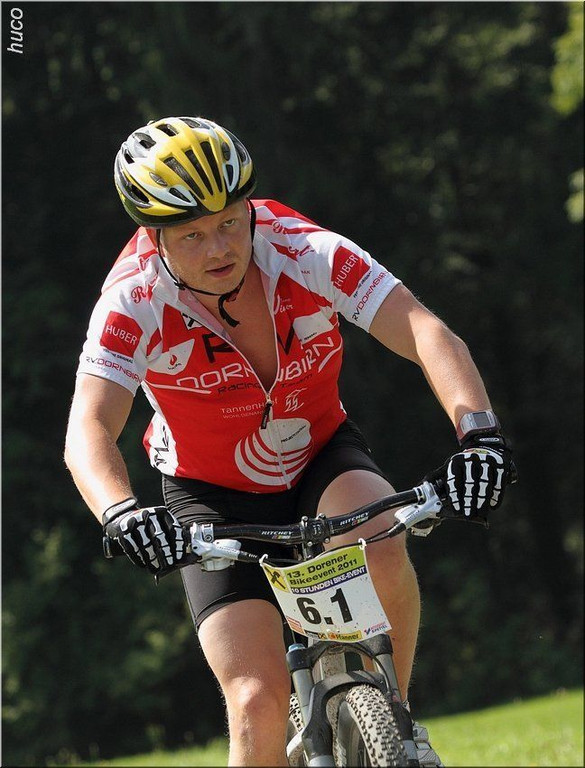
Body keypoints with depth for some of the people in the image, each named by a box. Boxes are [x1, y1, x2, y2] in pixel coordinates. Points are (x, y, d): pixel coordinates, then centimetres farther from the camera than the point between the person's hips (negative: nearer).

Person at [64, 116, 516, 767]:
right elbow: (87, 431, -36)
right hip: (214, 499, -1)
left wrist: (478, 432, -52)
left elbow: (426, 333, -34)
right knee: (259, 704, -18)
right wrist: (121, 514, -57)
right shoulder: (134, 301, -25)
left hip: (322, 458, 1)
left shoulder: (307, 255, -24)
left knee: (380, 544, -34)